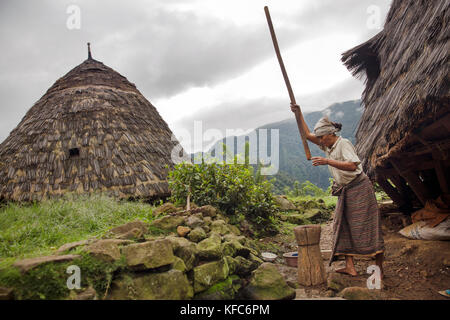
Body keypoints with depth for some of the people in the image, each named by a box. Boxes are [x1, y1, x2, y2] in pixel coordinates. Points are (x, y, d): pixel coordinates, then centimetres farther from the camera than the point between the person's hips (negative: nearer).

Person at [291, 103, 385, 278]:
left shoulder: (344, 143, -15)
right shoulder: (327, 145, 9)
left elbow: (352, 165, -29)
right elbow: (307, 134, 13)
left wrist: (327, 161, -34)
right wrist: (298, 113, 4)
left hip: (359, 188, -9)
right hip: (344, 191, 9)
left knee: (367, 227, -5)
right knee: (342, 226, 4)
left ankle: (379, 268, 4)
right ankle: (350, 267, 6)